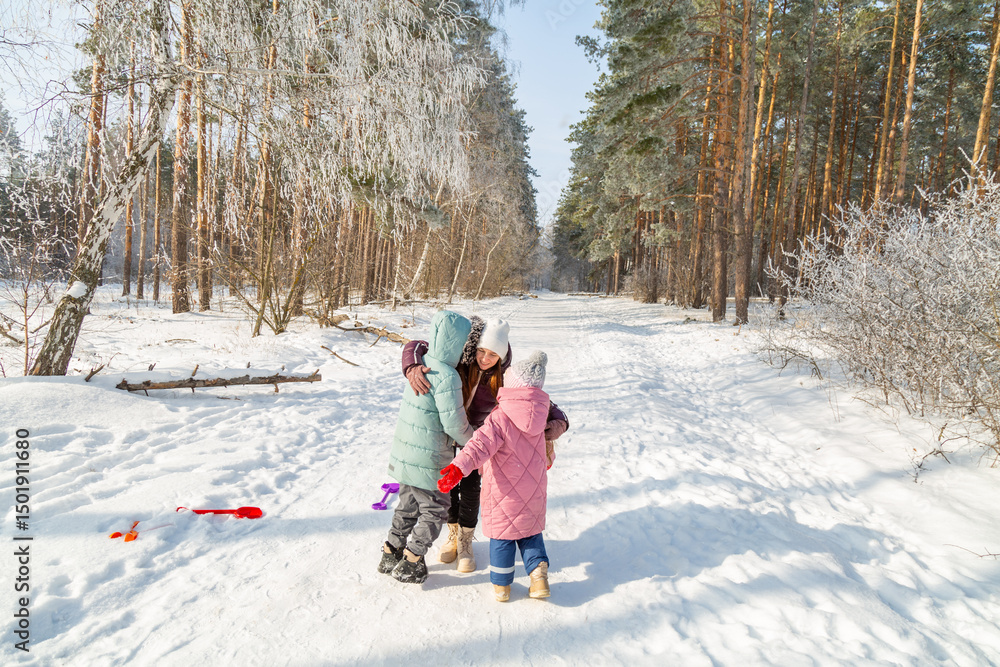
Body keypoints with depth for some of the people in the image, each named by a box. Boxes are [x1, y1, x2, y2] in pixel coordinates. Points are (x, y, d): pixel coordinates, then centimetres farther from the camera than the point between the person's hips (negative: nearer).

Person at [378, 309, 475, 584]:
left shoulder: (421, 363, 2)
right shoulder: (447, 377, -24)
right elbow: (453, 424, -20)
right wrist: (473, 440, -2)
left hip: (403, 452, 8)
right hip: (426, 459, -8)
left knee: (408, 505, 24)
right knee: (436, 509, 11)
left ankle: (390, 555, 36)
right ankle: (410, 565, 19)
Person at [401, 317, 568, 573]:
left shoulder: (506, 379, -27)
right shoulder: (460, 361, -27)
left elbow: (541, 403, -28)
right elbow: (415, 346, -24)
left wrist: (558, 423, -48)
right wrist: (413, 368, -46)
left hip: (477, 434, -1)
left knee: (470, 487, 0)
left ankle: (465, 542, 24)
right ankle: (453, 534, 34)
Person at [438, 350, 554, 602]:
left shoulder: (500, 417, -21)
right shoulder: (540, 416, -2)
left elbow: (481, 445, -37)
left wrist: (458, 468, -46)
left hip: (504, 490, -4)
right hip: (534, 488, 4)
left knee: (502, 535, 11)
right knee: (530, 531, 21)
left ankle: (501, 585, 22)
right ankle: (539, 573, 9)